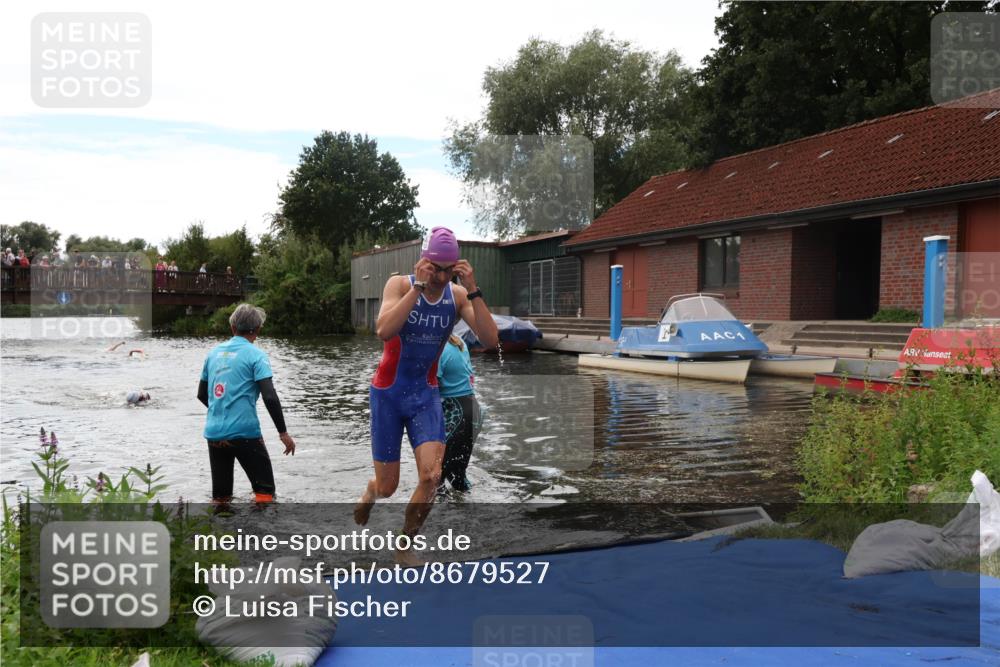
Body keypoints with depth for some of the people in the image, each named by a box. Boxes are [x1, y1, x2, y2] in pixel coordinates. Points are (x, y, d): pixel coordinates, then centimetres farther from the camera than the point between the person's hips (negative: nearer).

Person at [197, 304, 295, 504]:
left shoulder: (214, 352, 11)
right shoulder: (256, 355, -6)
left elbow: (202, 394, 19)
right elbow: (270, 397, -14)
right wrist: (283, 433, -8)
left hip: (214, 433, 5)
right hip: (244, 433, -5)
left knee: (220, 496, 15)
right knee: (265, 491, 6)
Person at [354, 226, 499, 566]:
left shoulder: (457, 295, -6)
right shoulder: (400, 284, -14)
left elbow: (489, 340, -19)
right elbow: (383, 331, -32)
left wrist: (473, 290, -25)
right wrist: (418, 286, -32)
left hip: (426, 394, 2)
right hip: (388, 393, -2)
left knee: (431, 477, -15)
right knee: (387, 488, 4)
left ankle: (404, 546, 9)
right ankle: (370, 491, 44)